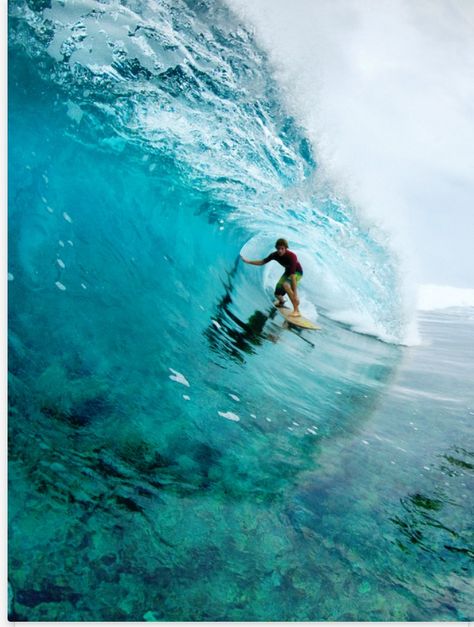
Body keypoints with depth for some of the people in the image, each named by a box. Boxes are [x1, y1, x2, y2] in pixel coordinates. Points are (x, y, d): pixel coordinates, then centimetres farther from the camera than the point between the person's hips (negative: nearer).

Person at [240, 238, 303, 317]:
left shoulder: (291, 256, -36)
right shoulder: (275, 255, -20)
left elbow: (293, 275, -42)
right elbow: (262, 262, -4)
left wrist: (295, 293, -46)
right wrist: (247, 261, -12)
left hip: (297, 272, -6)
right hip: (287, 271, 6)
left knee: (285, 284, -35)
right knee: (278, 294, 5)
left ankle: (296, 310, -31)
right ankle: (281, 301, 46)